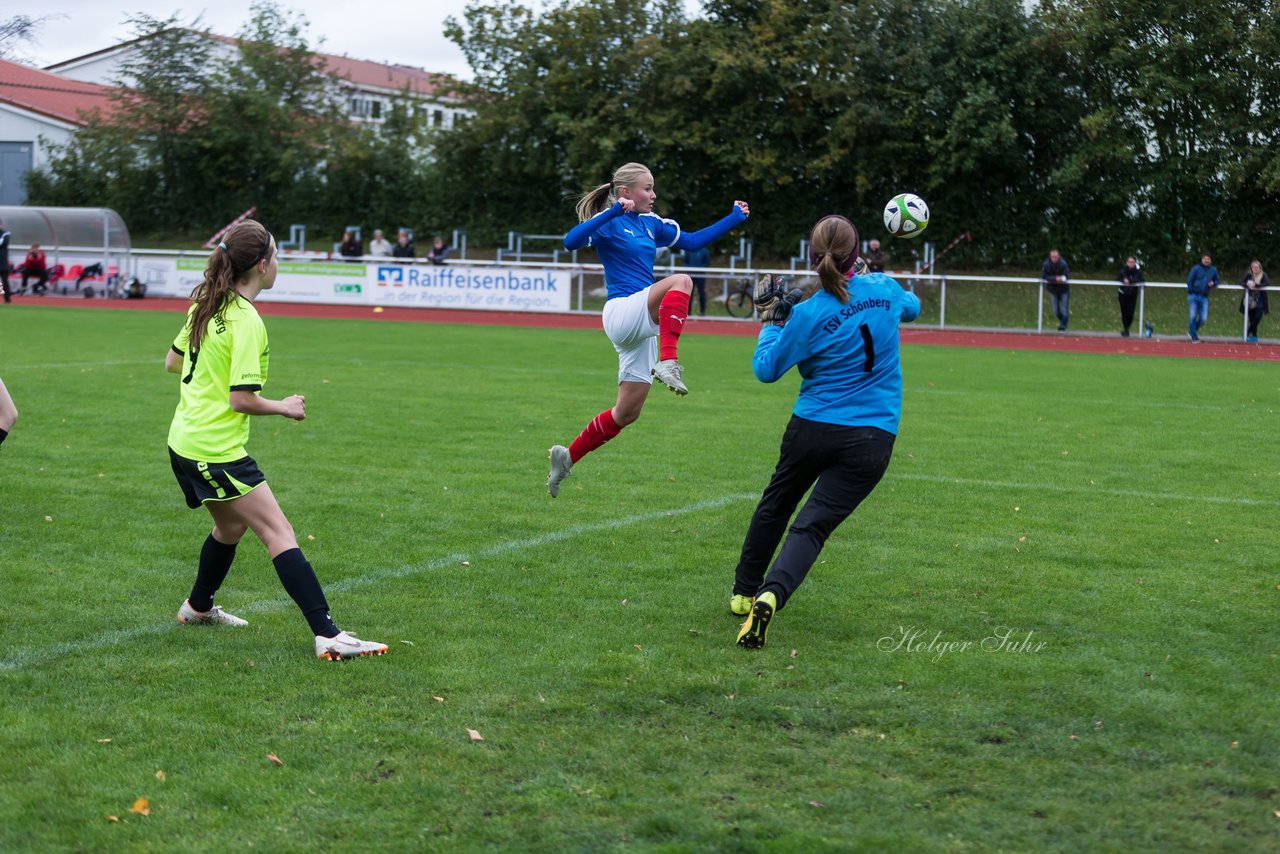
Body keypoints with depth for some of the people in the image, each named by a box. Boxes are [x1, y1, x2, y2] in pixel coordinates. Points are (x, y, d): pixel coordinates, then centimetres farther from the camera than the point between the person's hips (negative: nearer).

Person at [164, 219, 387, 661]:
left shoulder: (205, 306, 7)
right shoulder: (246, 322, -19)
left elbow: (172, 362, 19)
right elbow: (241, 400, -21)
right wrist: (285, 407, -5)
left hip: (184, 442, 9)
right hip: (216, 452, -9)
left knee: (231, 525, 28)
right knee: (279, 534, -11)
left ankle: (198, 607, 47)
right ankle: (327, 636, -17)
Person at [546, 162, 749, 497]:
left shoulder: (650, 224, 16)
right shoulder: (609, 222, -6)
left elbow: (693, 241, 23)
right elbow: (571, 241, -24)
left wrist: (734, 218, 19)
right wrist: (613, 212, -32)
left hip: (643, 324, 8)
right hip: (621, 312, -8)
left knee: (627, 412, 7)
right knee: (680, 282, -31)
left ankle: (567, 457, 18)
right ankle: (667, 363, -37)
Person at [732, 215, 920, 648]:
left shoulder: (808, 314, -11)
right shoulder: (883, 288, -1)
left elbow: (766, 369, 1)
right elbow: (912, 307, 25)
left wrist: (771, 322, 14)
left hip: (812, 430, -1)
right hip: (872, 438, 1)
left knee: (775, 507, 23)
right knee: (813, 524, -6)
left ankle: (744, 593, 35)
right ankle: (771, 595, -30)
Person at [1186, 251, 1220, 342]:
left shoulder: (1213, 270, 7)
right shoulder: (1196, 269, -5)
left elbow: (1218, 281, 17)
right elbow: (1189, 281, -3)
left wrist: (1213, 284, -6)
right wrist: (1191, 291, -11)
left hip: (1204, 297, 3)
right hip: (1193, 296, -3)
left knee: (1203, 319, -2)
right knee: (1192, 317, -4)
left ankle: (1191, 331, 23)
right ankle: (1194, 337, 5)